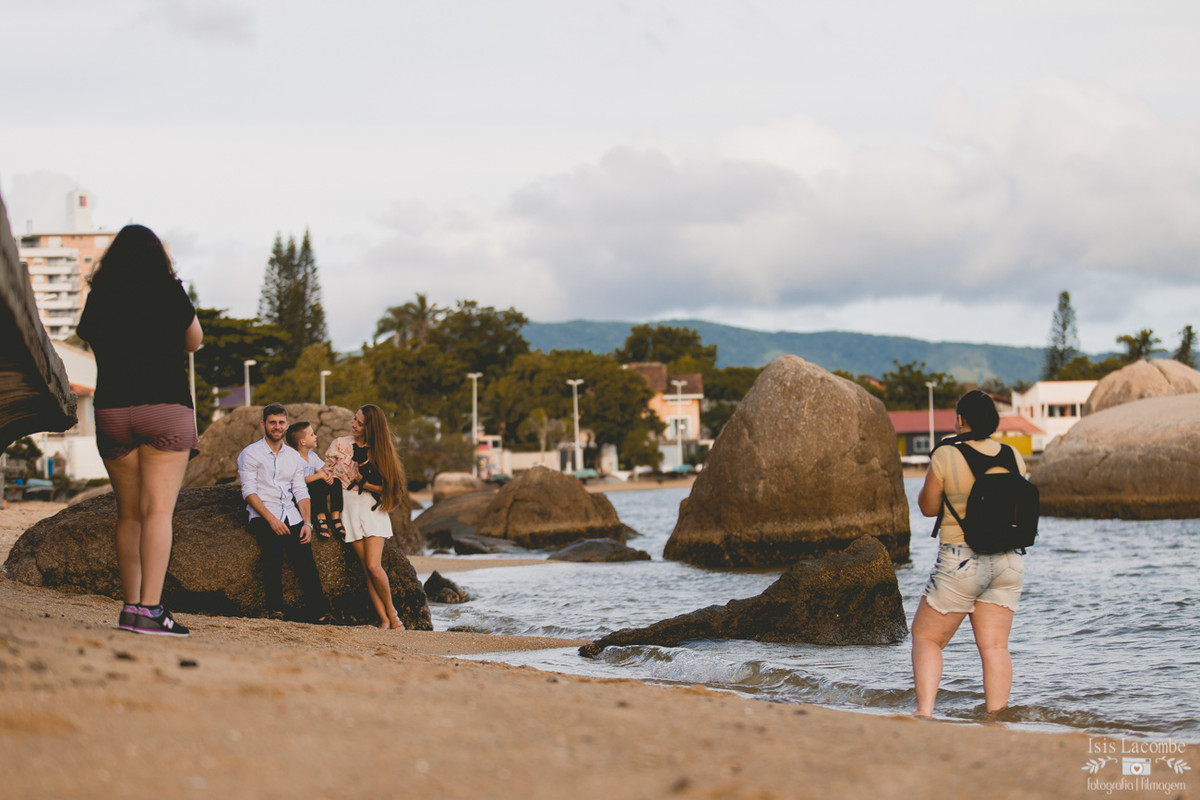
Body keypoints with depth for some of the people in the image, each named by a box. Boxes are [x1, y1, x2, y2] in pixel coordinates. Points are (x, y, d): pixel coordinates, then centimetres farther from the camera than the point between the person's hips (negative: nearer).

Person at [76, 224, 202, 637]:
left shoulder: (99, 296, 6)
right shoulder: (168, 291, -1)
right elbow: (194, 342, 10)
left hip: (111, 410, 4)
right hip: (165, 407, -3)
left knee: (128, 514, 12)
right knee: (158, 510, -9)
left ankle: (131, 606, 12)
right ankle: (149, 609, -20)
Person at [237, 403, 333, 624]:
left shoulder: (294, 457, 20)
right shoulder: (250, 454, 4)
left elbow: (301, 492, 16)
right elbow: (249, 492, -5)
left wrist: (307, 523, -1)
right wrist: (271, 519, -17)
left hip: (290, 515, 4)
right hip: (262, 516, -4)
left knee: (305, 559, -16)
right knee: (273, 547, -32)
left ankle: (319, 614, -21)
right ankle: (275, 609, -28)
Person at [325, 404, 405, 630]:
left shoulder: (378, 451, 5)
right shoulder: (340, 445, 6)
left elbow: (383, 486, 2)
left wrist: (363, 483, -13)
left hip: (373, 508, -1)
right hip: (349, 507, 1)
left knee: (373, 566, -14)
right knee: (366, 568, -5)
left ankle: (391, 612, 3)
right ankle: (385, 619, -4)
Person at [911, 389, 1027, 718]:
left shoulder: (946, 457, -11)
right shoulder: (1013, 457, 3)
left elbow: (928, 506, 0)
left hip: (960, 562, -4)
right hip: (1008, 562, 5)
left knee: (926, 638, 7)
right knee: (995, 646, 6)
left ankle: (924, 711, -6)